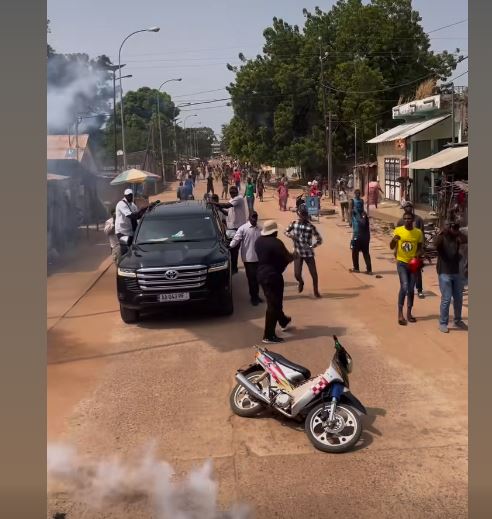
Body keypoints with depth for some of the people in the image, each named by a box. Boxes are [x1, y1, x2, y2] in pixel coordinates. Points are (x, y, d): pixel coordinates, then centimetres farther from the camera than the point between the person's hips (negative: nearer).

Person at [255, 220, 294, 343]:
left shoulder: (258, 241, 3)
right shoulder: (276, 243, -21)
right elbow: (287, 258, -16)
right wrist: (293, 256, 8)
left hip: (262, 274, 9)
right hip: (273, 276, -9)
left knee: (274, 301, 25)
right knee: (273, 304, -2)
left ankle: (283, 321, 48)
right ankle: (269, 336, 1)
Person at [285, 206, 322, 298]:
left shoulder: (311, 227, -12)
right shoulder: (294, 224, -3)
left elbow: (319, 240, -11)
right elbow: (286, 231, 13)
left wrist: (312, 246, -29)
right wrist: (290, 235, -10)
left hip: (308, 253, -2)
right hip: (298, 253, 2)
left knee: (314, 274, 2)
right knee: (297, 274, -2)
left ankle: (316, 291, 25)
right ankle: (301, 282, 36)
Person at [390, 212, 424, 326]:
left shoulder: (418, 232, -1)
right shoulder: (398, 230, -4)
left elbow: (420, 248, 7)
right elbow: (392, 247, -1)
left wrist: (418, 254, -16)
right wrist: (394, 240, -22)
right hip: (401, 263, -2)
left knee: (411, 289, 9)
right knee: (404, 287, -16)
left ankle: (409, 313, 23)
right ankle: (400, 314, -8)